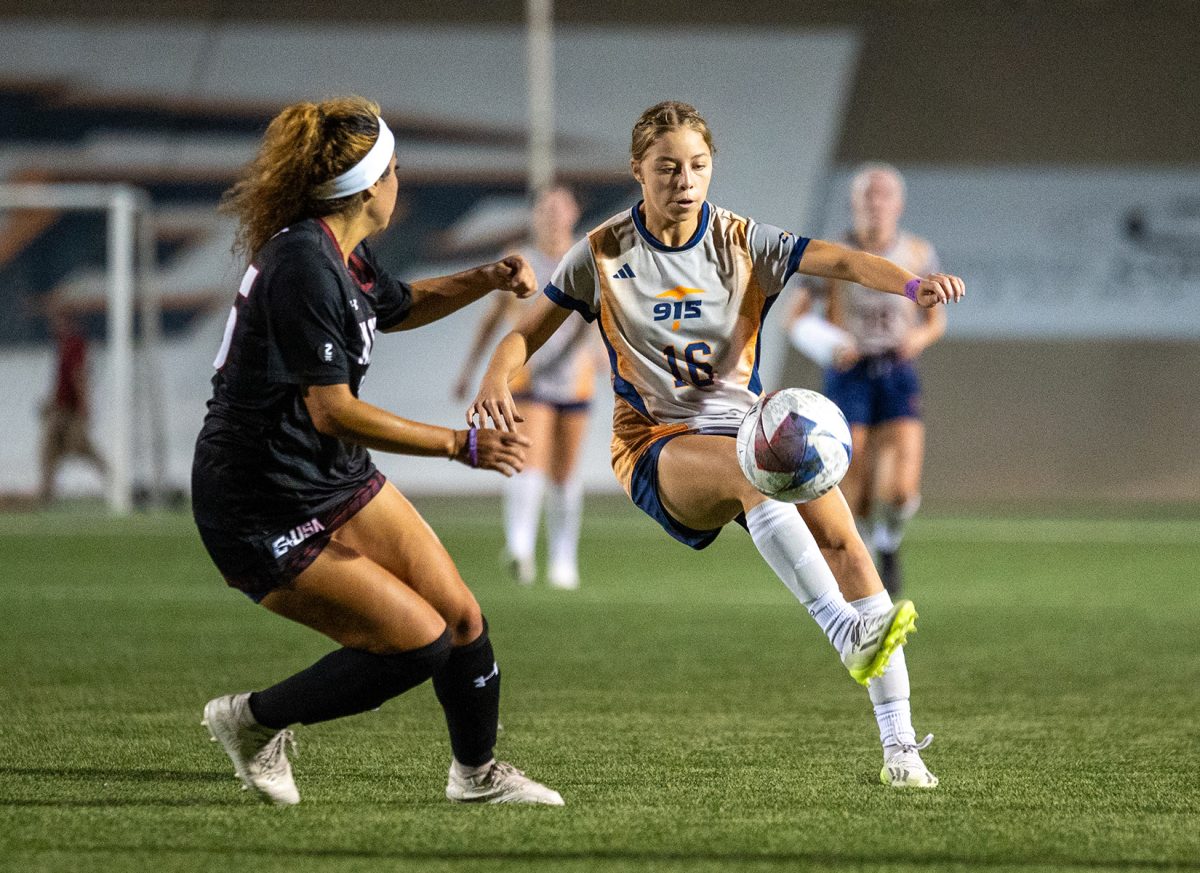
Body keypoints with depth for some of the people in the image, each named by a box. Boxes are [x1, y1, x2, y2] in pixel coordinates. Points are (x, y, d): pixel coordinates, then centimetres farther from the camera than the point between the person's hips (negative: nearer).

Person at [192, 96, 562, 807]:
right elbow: (332, 412, -28)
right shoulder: (303, 268, -25)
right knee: (420, 642, -10)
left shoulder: (339, 253, 5)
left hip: (339, 482, 9)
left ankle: (478, 772, 29)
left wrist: (485, 281, 13)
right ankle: (255, 721, 8)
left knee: (461, 616, 6)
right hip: (262, 519, -9)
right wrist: (460, 445, -25)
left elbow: (396, 307, 29)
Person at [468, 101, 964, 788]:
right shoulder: (605, 254, 3)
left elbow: (840, 260, -10)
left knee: (843, 542, -20)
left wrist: (912, 284, -29)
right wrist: (496, 380, -17)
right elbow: (530, 331, 5)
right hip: (658, 445, -3)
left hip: (748, 425, 3)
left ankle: (899, 745, -19)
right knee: (755, 467, -38)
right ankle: (849, 633, -50)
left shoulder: (743, 242, 4)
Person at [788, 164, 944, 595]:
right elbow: (796, 317, 2)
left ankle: (889, 543, 19)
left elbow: (937, 320, 12)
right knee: (856, 496, -7)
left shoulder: (919, 254, 1)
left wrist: (920, 337, -11)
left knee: (902, 490, -15)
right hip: (848, 376, -1)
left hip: (897, 376, 1)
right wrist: (829, 347, -17)